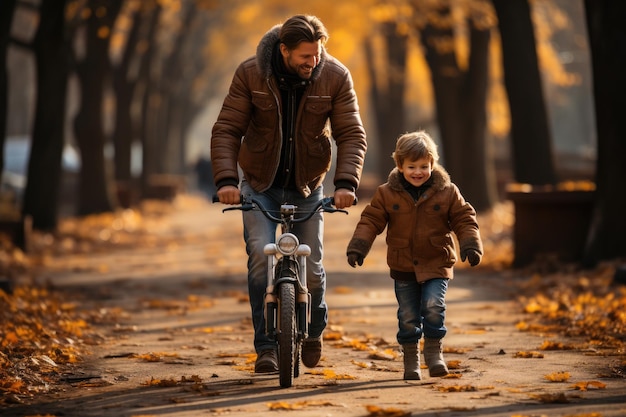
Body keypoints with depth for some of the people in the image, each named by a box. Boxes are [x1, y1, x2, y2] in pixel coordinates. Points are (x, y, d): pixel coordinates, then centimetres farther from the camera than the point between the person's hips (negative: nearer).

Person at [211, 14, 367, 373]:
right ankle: (266, 346, -13)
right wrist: (226, 179, -27)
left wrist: (346, 183, -28)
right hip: (260, 184, -1)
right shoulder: (250, 74, -15)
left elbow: (352, 135, -14)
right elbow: (226, 130, -13)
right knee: (260, 252, -20)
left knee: (312, 266, 0)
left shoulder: (335, 77, -14)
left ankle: (314, 331, 31)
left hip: (306, 186, 1)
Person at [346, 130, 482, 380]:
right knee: (408, 316, 5)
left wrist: (471, 245, -12)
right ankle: (411, 358, 19)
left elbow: (464, 219, 2)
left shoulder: (447, 192, -2)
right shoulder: (386, 194, -2)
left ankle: (434, 350, 1)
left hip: (436, 266, -1)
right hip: (403, 267, 1)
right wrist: (358, 246, -11)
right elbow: (371, 221, 0)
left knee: (433, 306, -17)